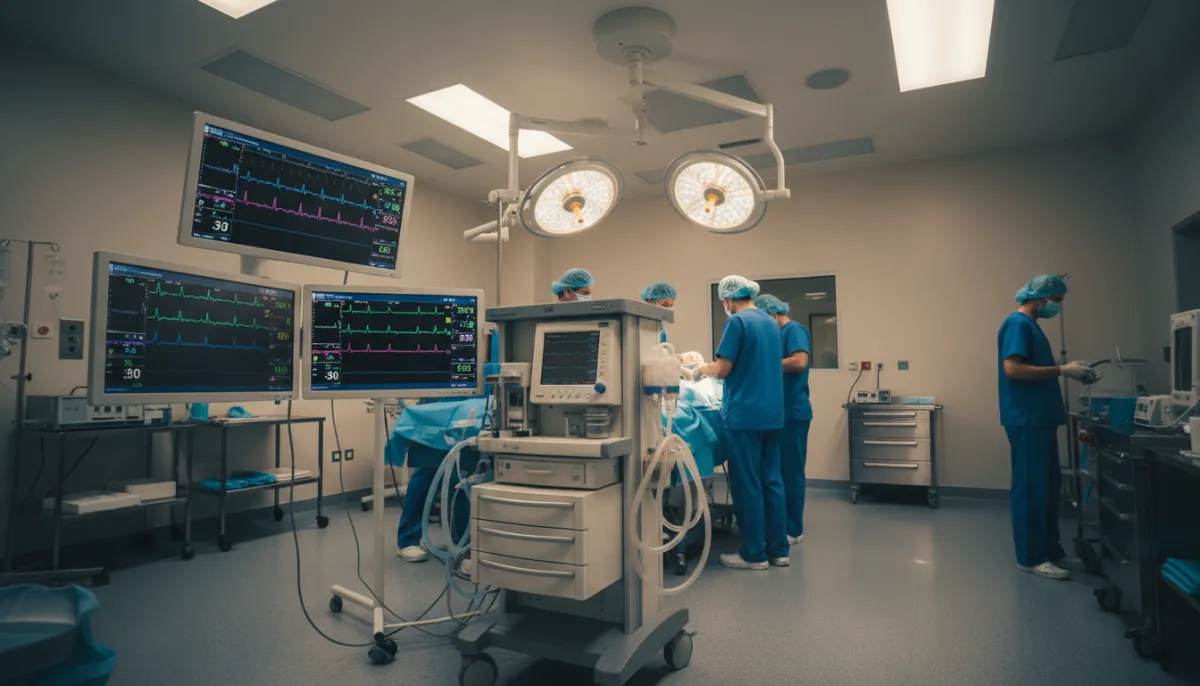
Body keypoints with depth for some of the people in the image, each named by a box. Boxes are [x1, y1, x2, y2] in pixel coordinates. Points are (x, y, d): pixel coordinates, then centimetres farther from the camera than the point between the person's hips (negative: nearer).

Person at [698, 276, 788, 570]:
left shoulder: (737, 322, -11)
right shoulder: (771, 322, 14)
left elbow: (722, 370, -13)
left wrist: (702, 369, 7)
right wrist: (713, 369, 26)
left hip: (745, 414, -8)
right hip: (772, 413, 8)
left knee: (747, 485, 0)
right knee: (772, 480, 12)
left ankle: (755, 554, 9)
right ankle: (778, 550, 19)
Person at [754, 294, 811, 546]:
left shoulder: (794, 330, -10)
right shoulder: (778, 333, 17)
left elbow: (799, 362, -25)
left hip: (793, 412, -9)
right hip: (779, 411, 9)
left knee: (791, 471, -2)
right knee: (778, 470, 15)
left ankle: (793, 530, 8)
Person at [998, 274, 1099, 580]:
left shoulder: (1031, 325, 18)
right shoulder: (1018, 323, -12)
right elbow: (1013, 369, -24)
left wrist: (1067, 371, 9)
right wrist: (1062, 370, -19)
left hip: (1040, 419, 10)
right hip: (1027, 420, -10)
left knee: (1047, 486, 16)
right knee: (1032, 488, -4)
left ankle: (1049, 549, 26)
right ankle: (1031, 557, 4)